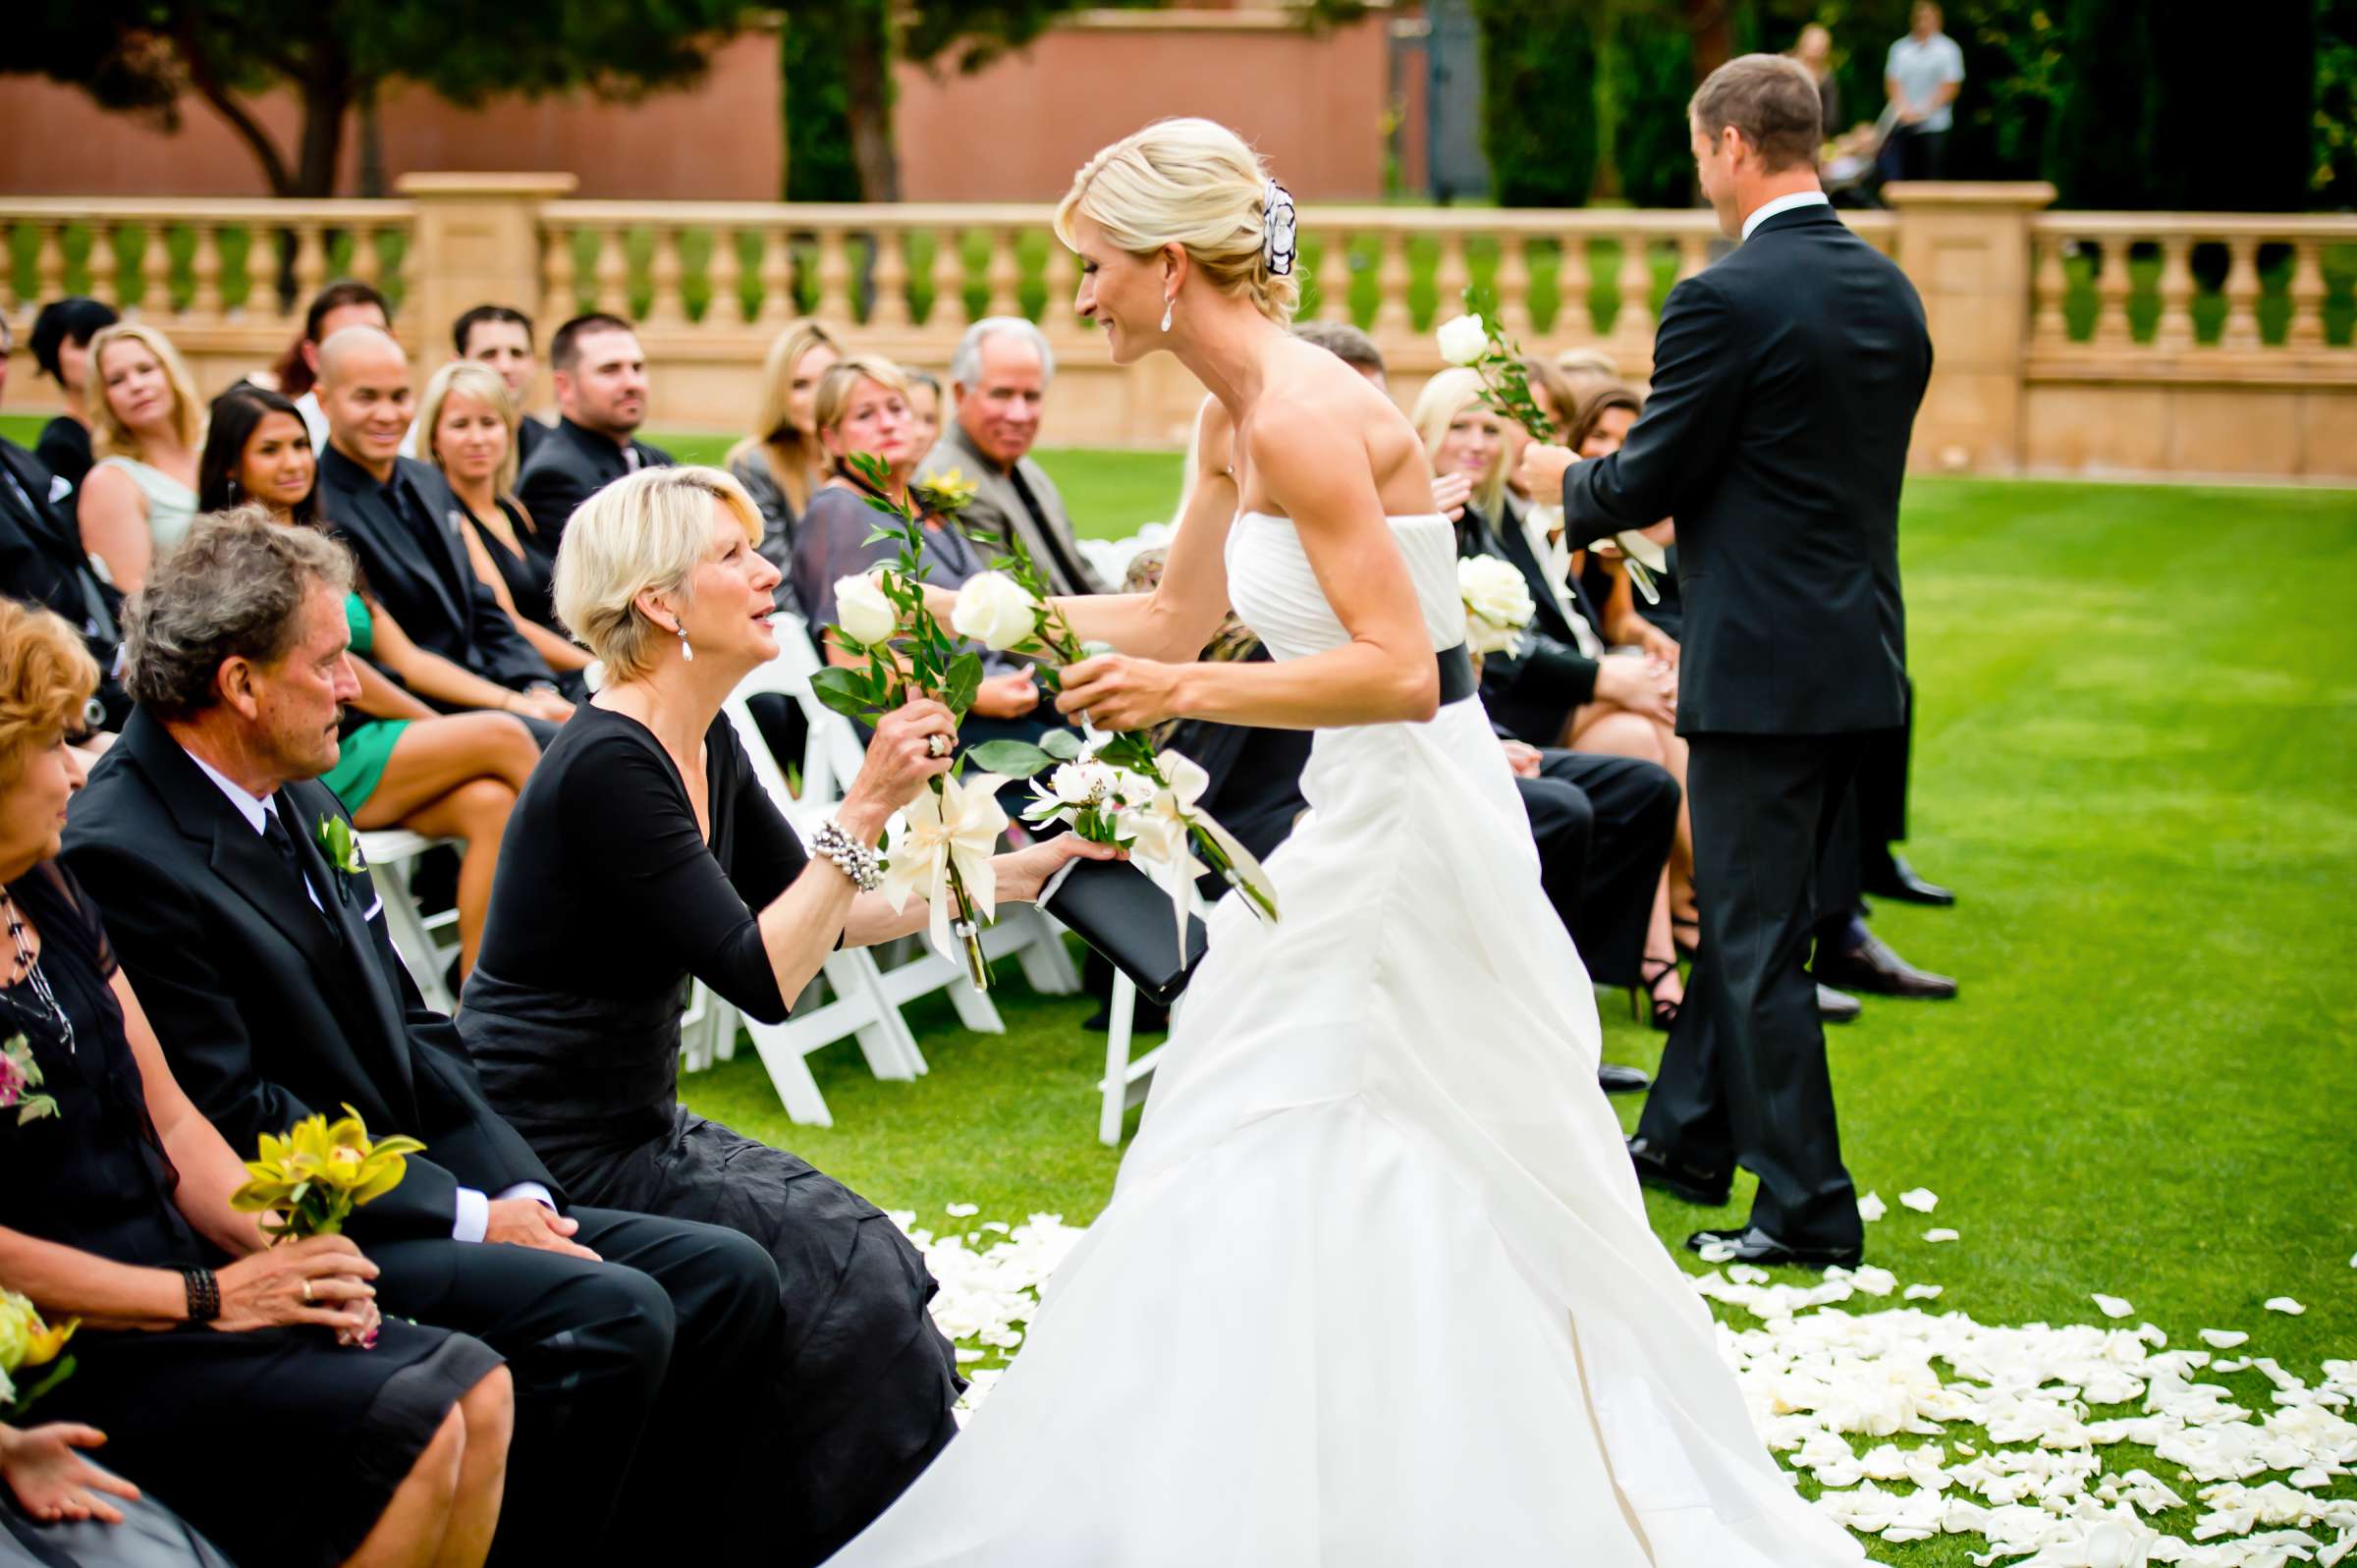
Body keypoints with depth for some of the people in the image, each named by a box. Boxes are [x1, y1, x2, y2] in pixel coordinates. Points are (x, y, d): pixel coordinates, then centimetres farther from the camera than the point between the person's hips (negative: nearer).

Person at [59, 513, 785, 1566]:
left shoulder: (303, 806, 14)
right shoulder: (119, 856, -16)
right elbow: (234, 1124, -19)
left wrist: (522, 1195, 1)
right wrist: (469, 1216, -16)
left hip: (420, 1189, 10)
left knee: (730, 1279, -2)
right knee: (614, 1315, -26)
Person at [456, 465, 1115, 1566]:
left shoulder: (706, 744, 6)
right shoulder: (611, 765, -23)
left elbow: (820, 916, 15)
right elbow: (762, 976, -26)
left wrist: (1021, 871, 10)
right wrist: (866, 807, -26)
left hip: (636, 1126, 9)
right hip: (553, 1158, -9)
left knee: (864, 1254, 0)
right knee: (835, 1269, -13)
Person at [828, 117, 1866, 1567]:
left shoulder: (1301, 413, -20)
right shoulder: (1250, 413, 10)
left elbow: (1401, 671, -24)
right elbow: (1176, 619, 21)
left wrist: (1188, 693, -28)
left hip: (1406, 829, -10)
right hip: (1365, 818, 10)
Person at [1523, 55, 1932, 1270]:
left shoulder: (1725, 300, -17)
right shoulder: (1890, 292, 8)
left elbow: (1643, 485, -12)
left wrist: (1562, 480, 9)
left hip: (1761, 665, -8)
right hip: (1859, 656, 8)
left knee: (1759, 938, 0)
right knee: (1745, 908, 21)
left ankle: (1809, 1211, 4)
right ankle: (1689, 1136, 34)